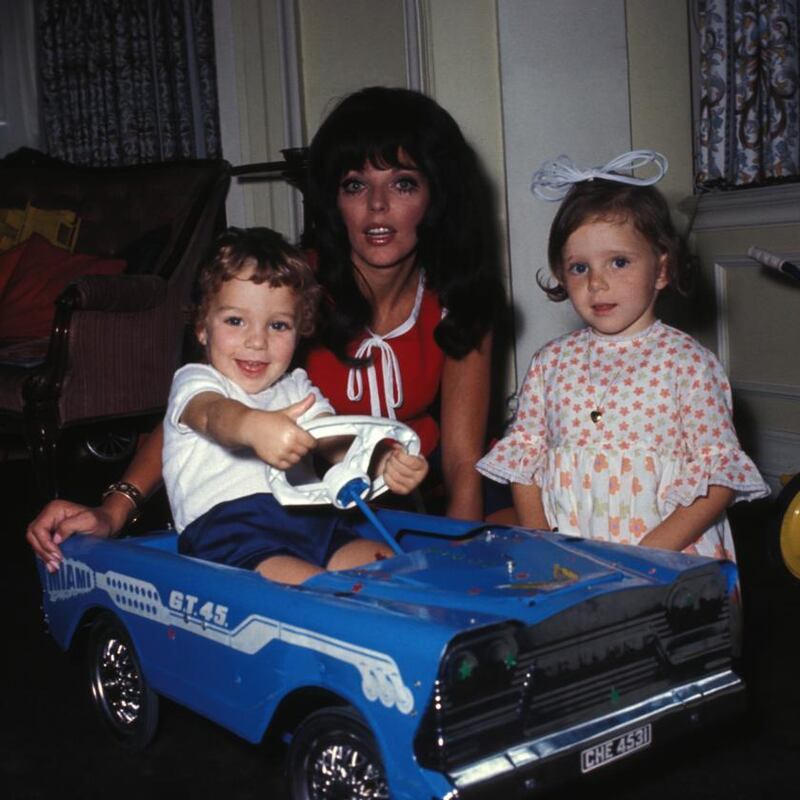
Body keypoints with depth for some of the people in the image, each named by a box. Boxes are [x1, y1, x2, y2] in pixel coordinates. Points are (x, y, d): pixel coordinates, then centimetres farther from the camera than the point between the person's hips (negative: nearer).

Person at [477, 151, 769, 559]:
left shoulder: (687, 362, -1)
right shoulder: (550, 362, 10)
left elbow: (719, 475, -4)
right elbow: (525, 460, 11)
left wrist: (652, 550, -13)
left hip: (669, 558, -2)